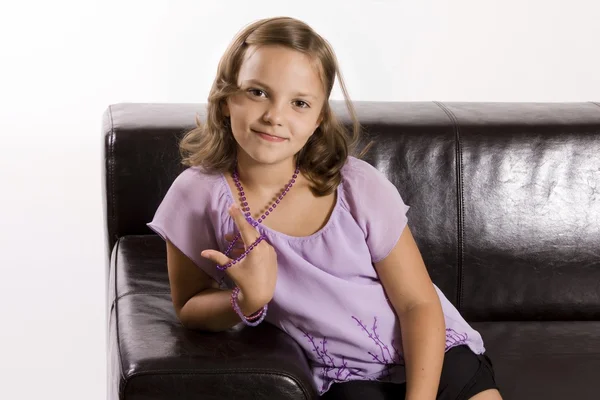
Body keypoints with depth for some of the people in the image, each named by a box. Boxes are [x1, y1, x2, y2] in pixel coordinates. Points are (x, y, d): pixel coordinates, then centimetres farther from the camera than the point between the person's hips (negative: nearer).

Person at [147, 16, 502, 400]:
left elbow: (419, 303, -8)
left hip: (432, 352, 0)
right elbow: (189, 308, -1)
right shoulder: (198, 195, -14)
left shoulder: (359, 187, -15)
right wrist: (248, 300, -22)